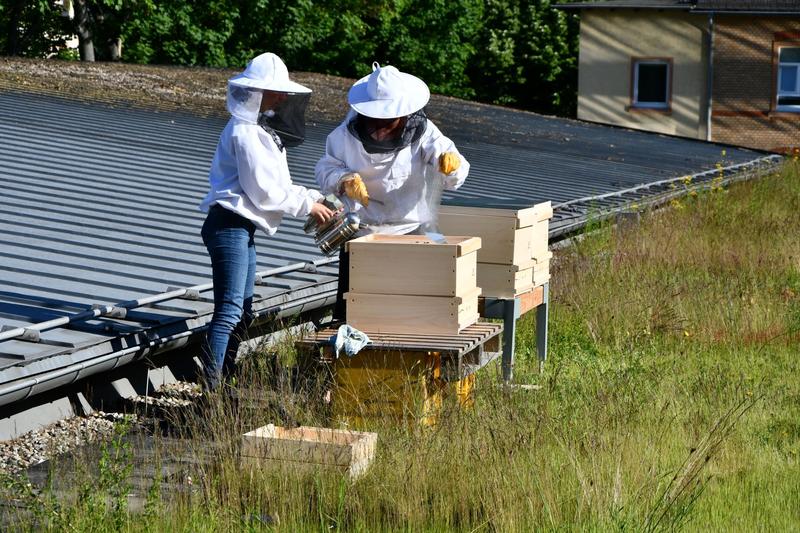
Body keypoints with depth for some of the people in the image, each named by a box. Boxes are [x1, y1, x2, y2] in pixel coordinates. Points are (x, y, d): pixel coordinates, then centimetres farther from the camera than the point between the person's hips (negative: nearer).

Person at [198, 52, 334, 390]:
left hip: (242, 230, 11)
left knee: (242, 311, 15)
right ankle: (212, 391, -18)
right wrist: (307, 206, -9)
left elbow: (277, 185, 20)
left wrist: (314, 198, 7)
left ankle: (223, 383, 21)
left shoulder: (263, 131, 19)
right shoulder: (245, 133, -14)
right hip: (229, 226, -11)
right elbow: (264, 191, -18)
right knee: (229, 310, -15)